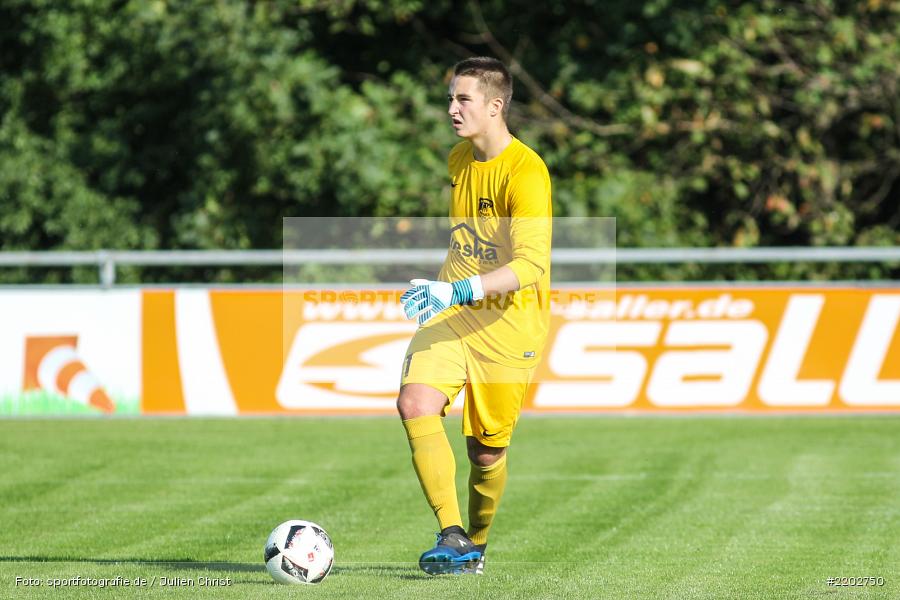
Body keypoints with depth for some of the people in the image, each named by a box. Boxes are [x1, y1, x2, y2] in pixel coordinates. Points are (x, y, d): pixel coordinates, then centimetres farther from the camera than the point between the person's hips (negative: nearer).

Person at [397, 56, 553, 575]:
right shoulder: (458, 160, 8)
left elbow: (531, 265, -29)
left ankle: (477, 547, 30)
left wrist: (458, 291, -38)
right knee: (415, 403, -21)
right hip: (451, 313, 5)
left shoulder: (526, 172, -18)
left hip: (509, 324, -5)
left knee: (486, 451, 2)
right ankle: (453, 536, -22)